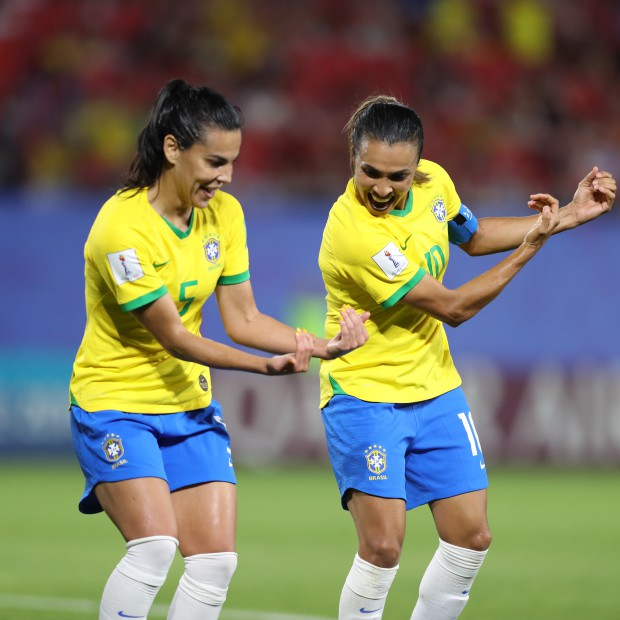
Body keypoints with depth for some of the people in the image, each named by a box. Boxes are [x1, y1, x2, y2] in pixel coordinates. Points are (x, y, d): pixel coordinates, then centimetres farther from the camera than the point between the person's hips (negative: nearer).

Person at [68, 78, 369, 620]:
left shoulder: (224, 213, 0)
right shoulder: (123, 226, -22)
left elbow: (242, 319, 1)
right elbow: (171, 335, -21)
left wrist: (320, 346, -14)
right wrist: (267, 366, -30)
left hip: (191, 406, 7)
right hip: (117, 405, -7)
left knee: (216, 559, -3)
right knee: (154, 547, -23)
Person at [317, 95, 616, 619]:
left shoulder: (432, 182, -7)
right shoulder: (353, 232, -29)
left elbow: (473, 236, 17)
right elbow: (452, 308, -21)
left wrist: (567, 217, 10)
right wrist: (529, 248, -17)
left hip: (434, 387, 7)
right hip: (365, 394, -7)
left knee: (471, 538, 5)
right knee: (383, 546, -15)